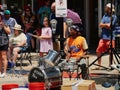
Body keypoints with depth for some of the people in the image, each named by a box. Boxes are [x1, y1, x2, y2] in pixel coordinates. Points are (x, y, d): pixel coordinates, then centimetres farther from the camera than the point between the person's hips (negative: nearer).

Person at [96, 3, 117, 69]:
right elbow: (100, 25, 6)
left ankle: (110, 65, 12)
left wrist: (104, 25, -3)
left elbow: (110, 27, -11)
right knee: (98, 51, 2)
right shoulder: (105, 16, 15)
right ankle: (99, 65, 13)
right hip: (103, 37, 5)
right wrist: (107, 25, -8)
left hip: (110, 37, -5)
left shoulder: (114, 17, -2)